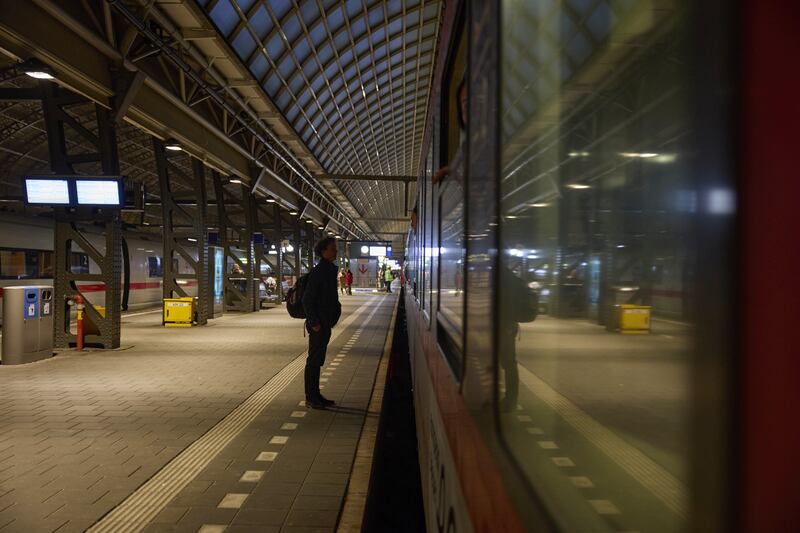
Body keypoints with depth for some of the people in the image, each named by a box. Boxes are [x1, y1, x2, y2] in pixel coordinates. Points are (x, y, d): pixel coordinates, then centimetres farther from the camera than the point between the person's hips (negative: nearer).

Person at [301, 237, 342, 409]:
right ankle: (310, 397, 7)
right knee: (314, 360, -1)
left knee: (318, 360, 14)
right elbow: (307, 300, -18)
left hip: (325, 323, 9)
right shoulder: (318, 271, -16)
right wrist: (314, 323, -18)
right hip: (318, 325, -9)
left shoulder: (330, 270, 12)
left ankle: (315, 395, 23)